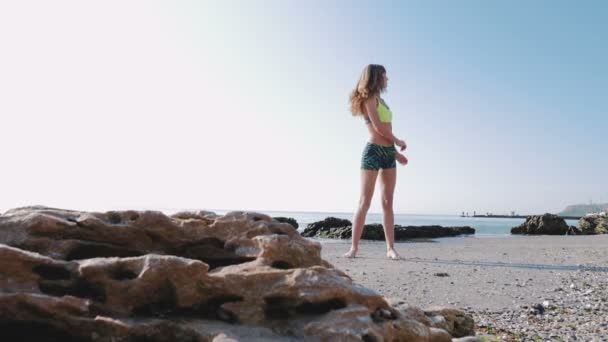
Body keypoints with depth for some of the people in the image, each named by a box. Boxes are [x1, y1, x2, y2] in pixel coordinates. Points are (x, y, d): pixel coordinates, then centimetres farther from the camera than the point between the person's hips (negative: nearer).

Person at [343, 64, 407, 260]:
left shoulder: (379, 100, 22)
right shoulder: (369, 98, -3)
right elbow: (379, 128, -12)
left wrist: (396, 152, 16)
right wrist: (399, 142, 0)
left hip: (388, 153, 8)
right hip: (373, 151, -8)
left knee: (388, 203, 3)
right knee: (365, 201, -8)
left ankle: (390, 248, 5)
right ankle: (354, 247, -3)